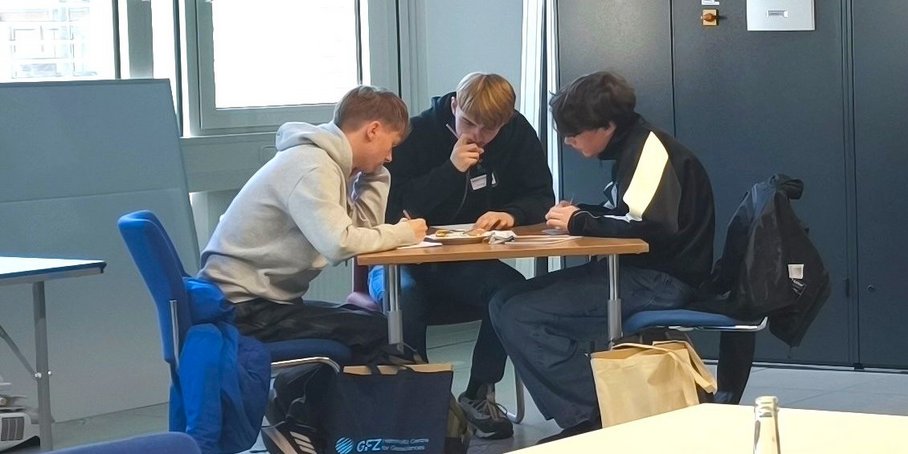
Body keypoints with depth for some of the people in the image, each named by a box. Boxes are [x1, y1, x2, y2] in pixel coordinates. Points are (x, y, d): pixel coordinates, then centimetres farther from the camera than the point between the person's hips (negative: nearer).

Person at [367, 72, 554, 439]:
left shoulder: (518, 134, -1)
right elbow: (394, 209, -18)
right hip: (408, 261, -3)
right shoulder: (417, 134, -11)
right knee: (401, 300, -38)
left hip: (470, 264, 3)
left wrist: (512, 214, -23)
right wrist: (451, 169, -26)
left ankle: (480, 394, -11)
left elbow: (542, 199, 0)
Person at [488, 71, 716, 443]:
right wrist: (579, 213, 7)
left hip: (660, 282, -11)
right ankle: (585, 412, -5)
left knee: (521, 317, -18)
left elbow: (649, 227, -26)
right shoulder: (632, 148, 16)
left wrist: (580, 223, -12)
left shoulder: (650, 150, -15)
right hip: (636, 272, 11)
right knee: (505, 303, 4)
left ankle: (589, 418, -11)